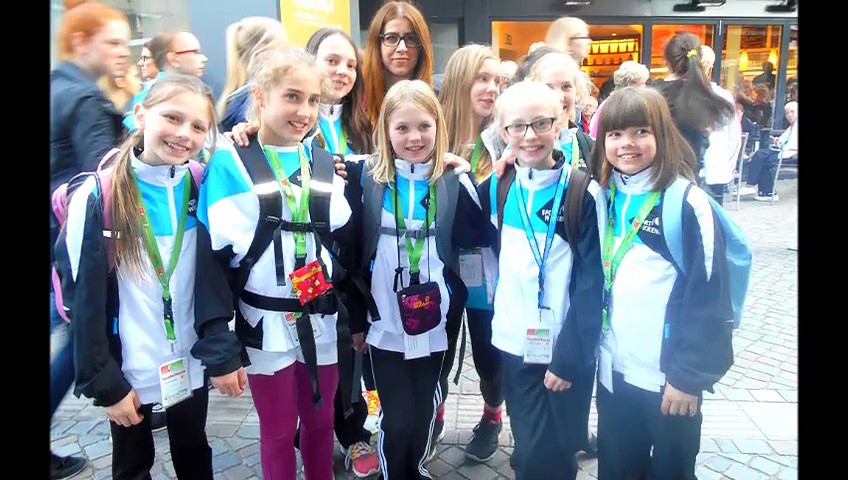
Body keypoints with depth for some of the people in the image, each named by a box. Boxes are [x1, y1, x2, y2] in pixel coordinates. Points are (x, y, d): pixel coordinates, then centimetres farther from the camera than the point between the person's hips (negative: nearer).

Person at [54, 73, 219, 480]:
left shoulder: (199, 187, -4)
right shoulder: (97, 195, -16)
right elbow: (84, 299, -12)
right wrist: (103, 382, -11)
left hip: (190, 365, 3)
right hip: (128, 371, -3)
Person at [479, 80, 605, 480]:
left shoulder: (583, 193, -11)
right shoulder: (496, 188, 2)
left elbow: (591, 283, -11)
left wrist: (570, 358, -13)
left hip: (564, 350, -3)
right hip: (513, 344, 4)